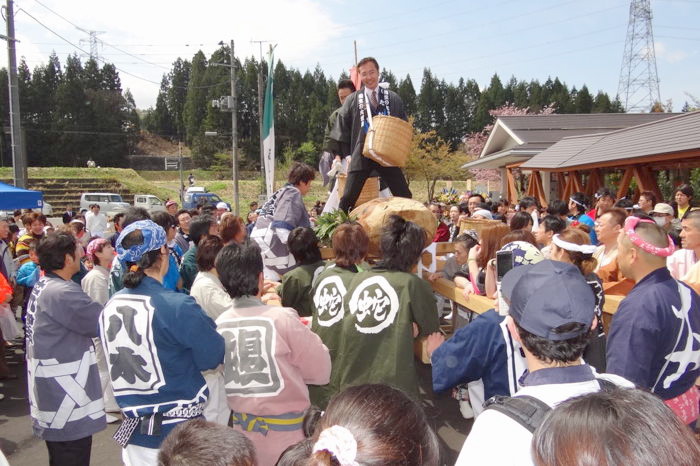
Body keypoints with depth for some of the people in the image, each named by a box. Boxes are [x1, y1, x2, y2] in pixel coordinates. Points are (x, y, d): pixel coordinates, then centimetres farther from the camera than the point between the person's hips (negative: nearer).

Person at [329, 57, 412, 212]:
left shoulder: (393, 98, 8)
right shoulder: (352, 99, 6)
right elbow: (342, 128, 9)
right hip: (361, 155, -1)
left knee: (405, 197, 1)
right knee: (348, 198, -3)